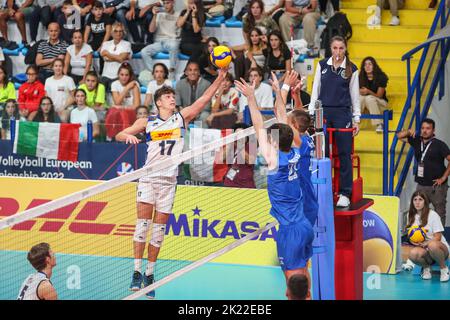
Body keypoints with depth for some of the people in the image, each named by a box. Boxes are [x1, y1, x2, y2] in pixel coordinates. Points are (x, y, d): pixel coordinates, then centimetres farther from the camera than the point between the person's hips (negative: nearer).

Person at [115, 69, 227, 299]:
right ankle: (137, 273, -7)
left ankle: (150, 275, 9)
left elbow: (205, 98, 0)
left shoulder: (182, 117, 9)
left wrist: (221, 77, -10)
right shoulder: (147, 122, 7)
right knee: (143, 224, -10)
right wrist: (128, 136, -14)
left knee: (159, 230, 2)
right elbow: (118, 135, 9)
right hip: (148, 178, -1)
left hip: (169, 180, 1)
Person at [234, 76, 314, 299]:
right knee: (302, 275, 18)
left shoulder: (274, 159, -15)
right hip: (304, 225, 8)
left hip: (290, 230, -8)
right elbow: (283, 124, 12)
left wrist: (251, 97, -8)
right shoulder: (294, 155, 1)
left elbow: (259, 128, -12)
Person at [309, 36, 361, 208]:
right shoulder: (322, 65, 6)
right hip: (323, 112, 2)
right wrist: (311, 113, 4)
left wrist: (356, 119, 3)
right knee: (322, 153, 3)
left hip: (342, 113, -2)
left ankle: (345, 194, 4)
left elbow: (355, 95, 4)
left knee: (344, 154, -1)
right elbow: (316, 90, 9)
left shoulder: (351, 69, 1)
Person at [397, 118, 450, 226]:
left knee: (440, 213, 1)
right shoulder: (417, 141, 7)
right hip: (421, 185, 5)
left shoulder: (439, 145, -8)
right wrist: (409, 131, -7)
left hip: (436, 186, -5)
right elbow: (400, 136, 14)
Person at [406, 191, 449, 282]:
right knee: (413, 253, -35)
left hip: (441, 247, -3)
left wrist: (426, 243, -26)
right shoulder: (411, 216, 8)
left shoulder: (433, 215, -7)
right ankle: (426, 267, -1)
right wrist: (413, 241, -9)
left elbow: (437, 237, -10)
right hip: (423, 249, 3)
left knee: (432, 245, -42)